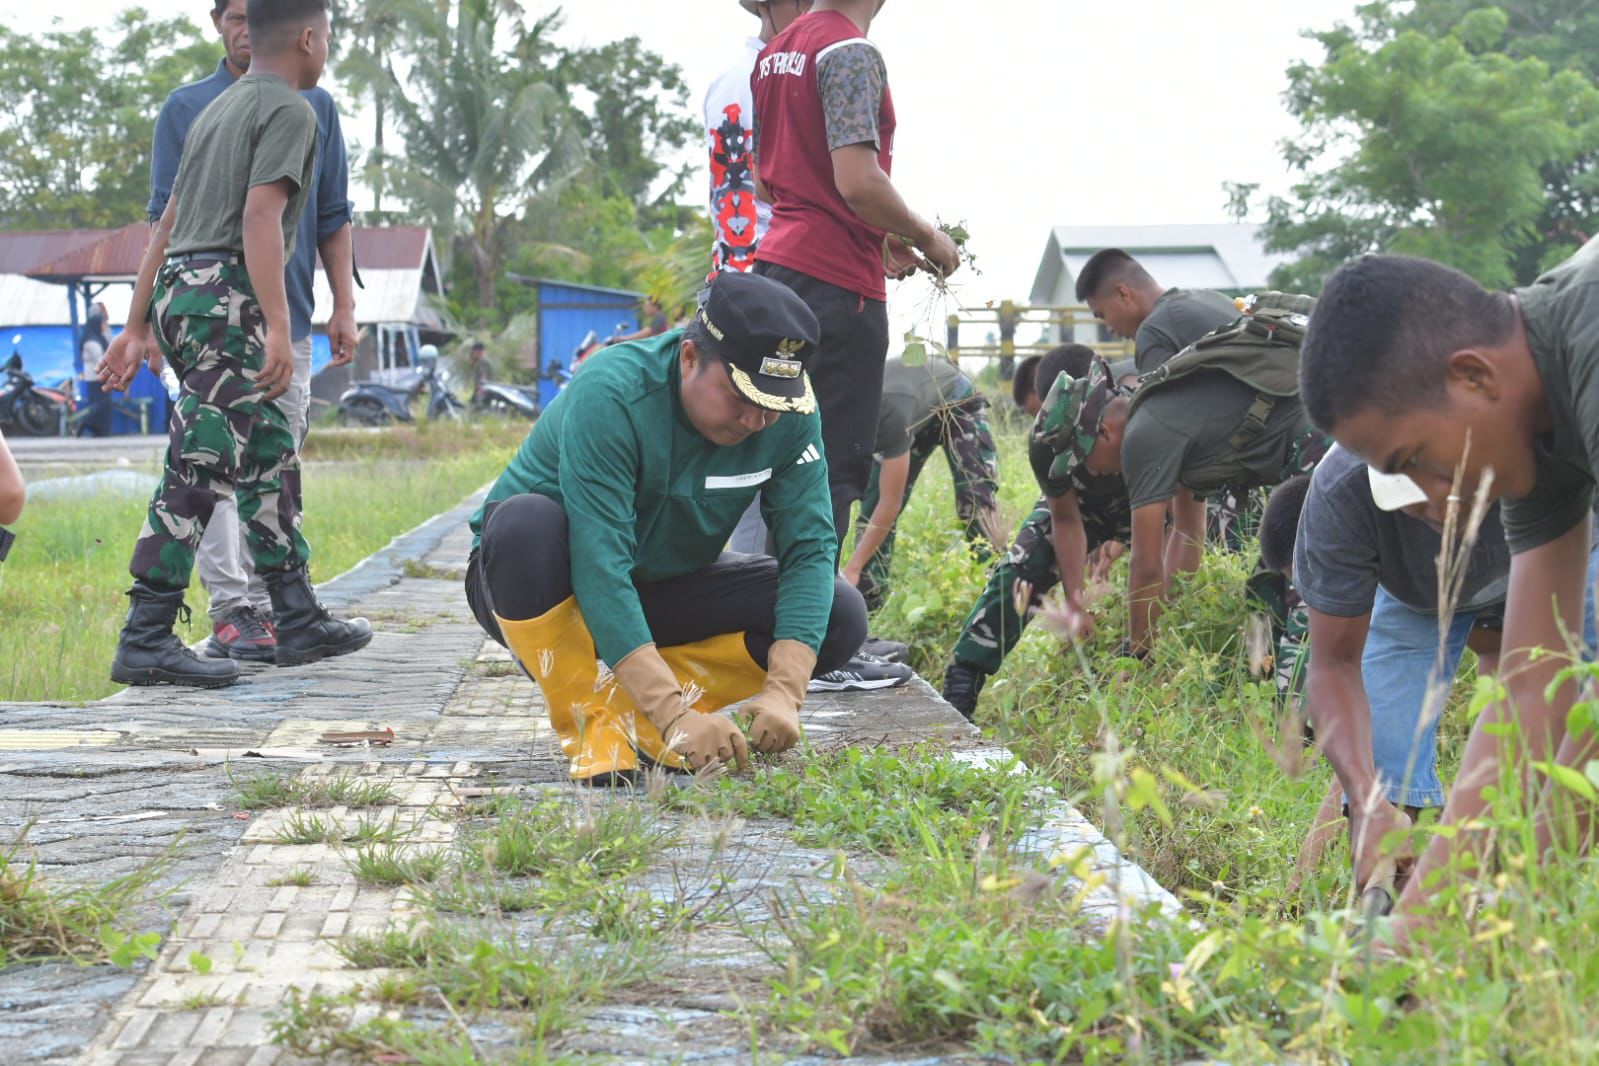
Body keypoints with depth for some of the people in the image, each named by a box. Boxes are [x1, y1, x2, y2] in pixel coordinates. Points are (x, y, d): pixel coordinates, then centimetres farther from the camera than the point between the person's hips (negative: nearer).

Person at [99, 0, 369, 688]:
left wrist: (139, 326, 23)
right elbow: (260, 216, -16)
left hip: (178, 292, 9)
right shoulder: (289, 110, -3)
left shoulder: (218, 110, 24)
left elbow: (167, 225, 23)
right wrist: (278, 327, -21)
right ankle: (145, 641, -15)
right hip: (226, 297, -9)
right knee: (199, 471, -12)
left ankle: (300, 621, 17)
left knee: (270, 455, 14)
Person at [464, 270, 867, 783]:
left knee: (840, 616, -16)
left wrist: (784, 692, -32)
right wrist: (675, 715, -43)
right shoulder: (610, 394, -31)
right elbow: (600, 566, -37)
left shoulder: (789, 414, -15)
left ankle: (628, 706, -9)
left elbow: (809, 547, -17)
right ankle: (587, 721, -19)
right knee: (526, 522, -39)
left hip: (662, 589, 5)